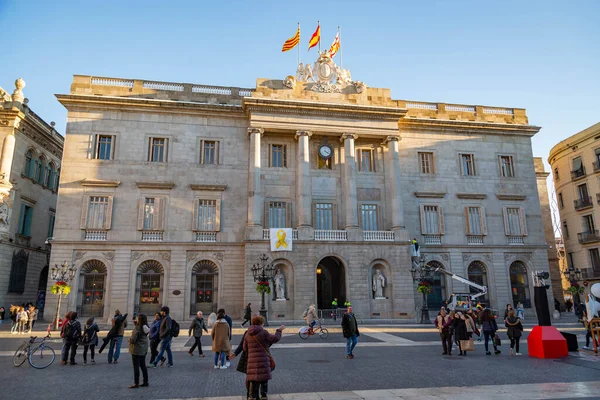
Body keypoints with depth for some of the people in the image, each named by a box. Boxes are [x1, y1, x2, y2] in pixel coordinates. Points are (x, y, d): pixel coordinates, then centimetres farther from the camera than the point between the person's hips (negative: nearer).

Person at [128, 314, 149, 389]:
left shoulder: (137, 328, -21)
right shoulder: (146, 328, 1)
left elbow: (133, 339, -22)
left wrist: (130, 340, 2)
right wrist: (136, 323, 10)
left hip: (137, 350, -8)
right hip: (144, 349, 8)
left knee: (136, 367, 1)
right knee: (143, 366, 16)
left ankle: (136, 383, 6)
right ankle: (145, 382, 21)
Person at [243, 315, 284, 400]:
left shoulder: (248, 334, 9)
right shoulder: (263, 332, -8)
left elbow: (245, 348, 12)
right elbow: (275, 339, -10)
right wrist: (279, 330, 3)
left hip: (252, 361, 4)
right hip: (263, 360, -4)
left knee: (253, 380, 8)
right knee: (264, 379, 8)